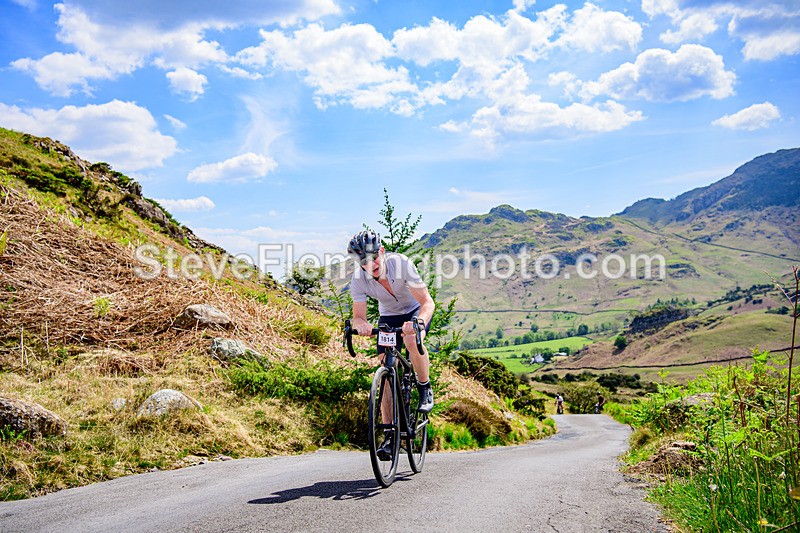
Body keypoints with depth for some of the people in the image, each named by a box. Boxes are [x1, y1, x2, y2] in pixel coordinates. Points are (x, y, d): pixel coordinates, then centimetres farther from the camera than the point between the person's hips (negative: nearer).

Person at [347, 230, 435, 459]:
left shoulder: (401, 263, -31)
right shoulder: (358, 280, -23)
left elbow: (428, 302, -33)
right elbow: (358, 316, -25)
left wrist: (417, 322, -54)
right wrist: (361, 324, -50)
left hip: (416, 312, -3)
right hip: (388, 318, 3)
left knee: (412, 339, -37)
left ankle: (425, 390, -11)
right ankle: (390, 436, -5)